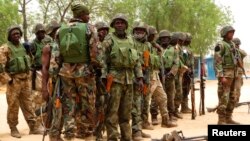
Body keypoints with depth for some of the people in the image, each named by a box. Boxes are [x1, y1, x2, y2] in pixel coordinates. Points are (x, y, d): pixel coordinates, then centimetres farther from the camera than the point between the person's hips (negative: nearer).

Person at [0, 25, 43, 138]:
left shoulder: (23, 47, 13)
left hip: (25, 79, 6)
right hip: (14, 80, -6)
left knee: (28, 104, 9)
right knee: (13, 105, -1)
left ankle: (33, 127, 14)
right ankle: (13, 129, 10)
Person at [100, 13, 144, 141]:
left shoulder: (130, 40, 14)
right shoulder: (109, 39, -3)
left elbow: (136, 61, 15)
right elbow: (103, 60, -7)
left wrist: (139, 78, 9)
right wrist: (104, 78, -14)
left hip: (128, 79, 5)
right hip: (114, 78, -5)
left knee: (126, 111, 10)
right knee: (113, 111, -4)